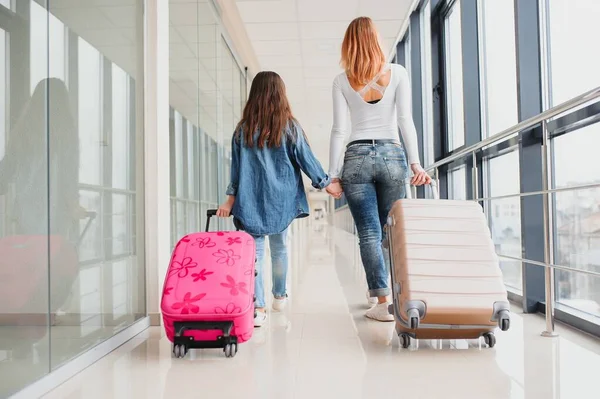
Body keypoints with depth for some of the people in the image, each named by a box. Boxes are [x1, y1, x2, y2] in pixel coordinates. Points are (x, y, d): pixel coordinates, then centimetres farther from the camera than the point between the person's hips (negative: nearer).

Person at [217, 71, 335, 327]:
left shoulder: (243, 130, 2)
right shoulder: (290, 128, -2)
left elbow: (236, 167, 3)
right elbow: (306, 160, 1)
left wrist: (231, 199, 8)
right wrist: (325, 183, 13)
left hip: (252, 201, 0)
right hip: (282, 200, 1)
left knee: (255, 251, -1)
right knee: (279, 247, 17)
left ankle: (258, 308, -8)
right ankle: (279, 297, 32)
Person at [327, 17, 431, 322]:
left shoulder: (342, 80, 4)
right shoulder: (397, 73, 5)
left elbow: (339, 130, 0)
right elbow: (405, 120, -3)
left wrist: (333, 174, 1)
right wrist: (415, 163, -5)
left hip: (357, 157, -1)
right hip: (392, 155, 1)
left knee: (369, 234, 0)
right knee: (389, 231, 14)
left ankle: (383, 302, -2)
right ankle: (377, 289, 27)